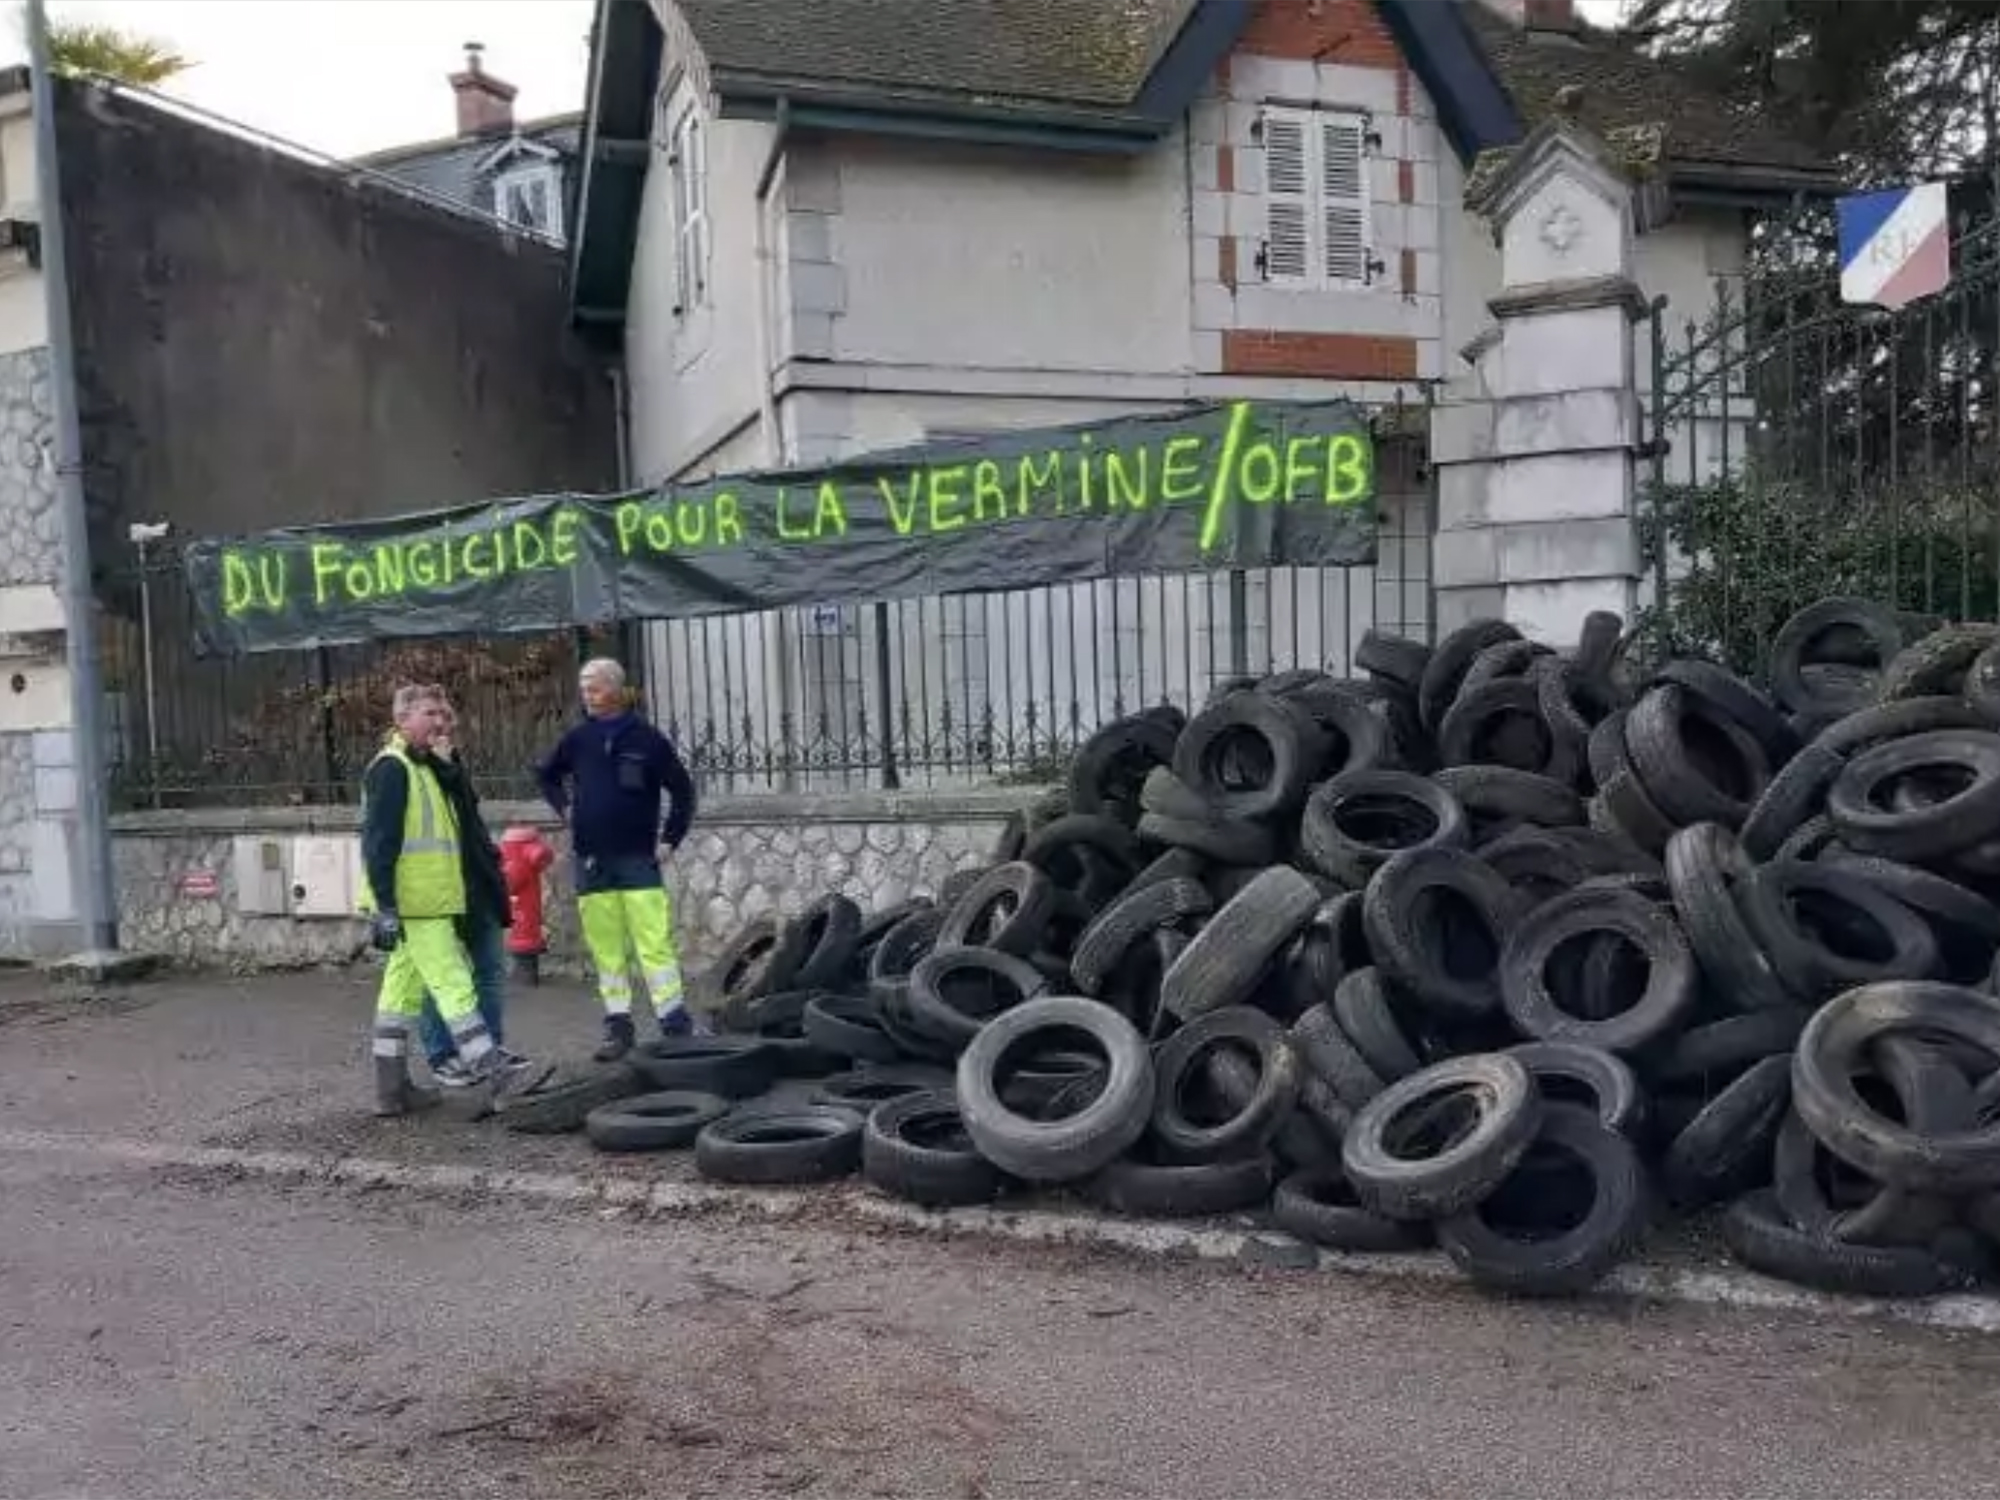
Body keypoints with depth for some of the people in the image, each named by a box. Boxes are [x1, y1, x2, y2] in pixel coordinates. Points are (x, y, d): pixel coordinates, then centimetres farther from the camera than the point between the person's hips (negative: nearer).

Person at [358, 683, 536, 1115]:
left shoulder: (421, 767, 19)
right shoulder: (391, 768, -12)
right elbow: (377, 842, -19)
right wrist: (385, 906, -23)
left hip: (425, 905, 10)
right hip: (413, 907, -10)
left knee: (402, 990, 13)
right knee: (454, 986, -10)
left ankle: (392, 1088, 19)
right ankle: (493, 1074, -8)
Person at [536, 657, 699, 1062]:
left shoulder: (647, 738, -3)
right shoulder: (577, 739, 7)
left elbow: (682, 789, 4)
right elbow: (545, 775, 25)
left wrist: (670, 839, 0)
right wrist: (564, 807, 11)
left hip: (638, 859, -3)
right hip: (590, 861, 3)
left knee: (655, 944, -9)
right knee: (606, 949, 6)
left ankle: (675, 1024, -5)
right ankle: (618, 1025, 15)